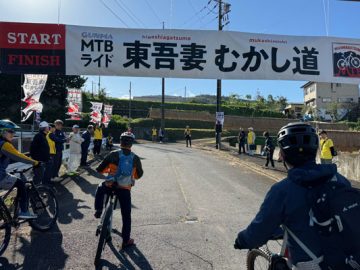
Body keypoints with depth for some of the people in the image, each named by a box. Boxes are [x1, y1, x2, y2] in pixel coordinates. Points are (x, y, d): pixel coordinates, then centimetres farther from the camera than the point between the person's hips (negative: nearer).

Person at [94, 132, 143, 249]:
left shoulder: (113, 154, -5)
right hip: (125, 189, 1)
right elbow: (139, 174, 12)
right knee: (126, 215, 14)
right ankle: (126, 240, 20)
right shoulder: (135, 158, -1)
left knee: (100, 189, 35)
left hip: (110, 185, 0)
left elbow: (100, 169, 2)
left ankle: (98, 210, 24)